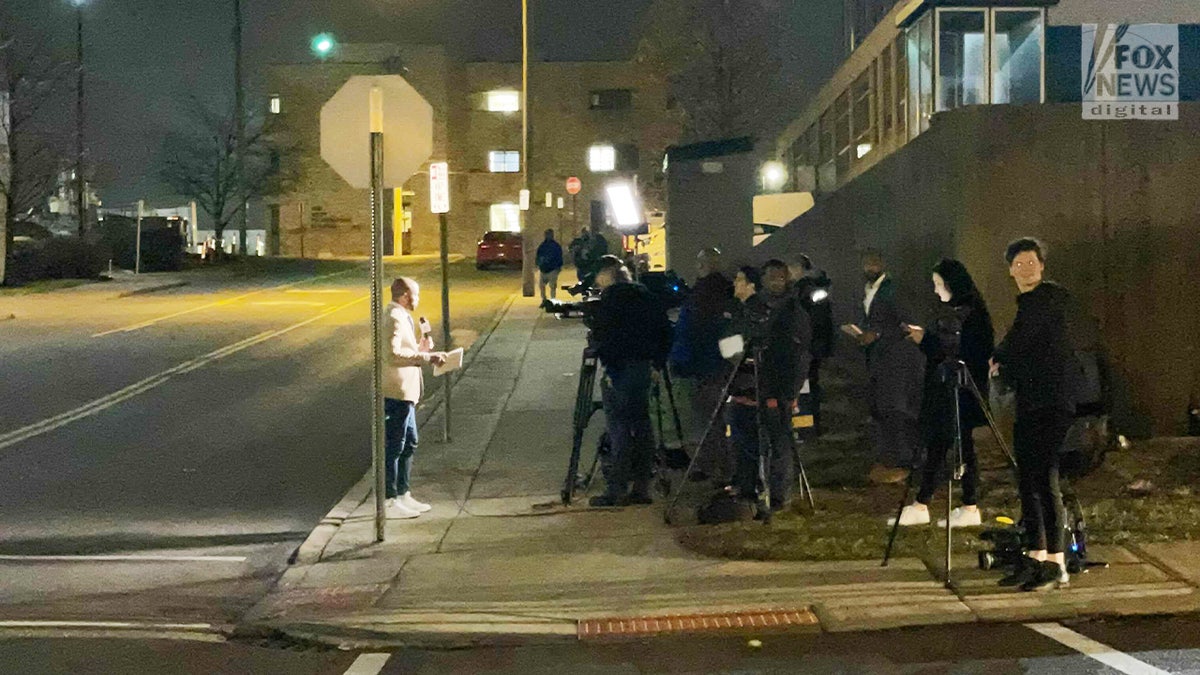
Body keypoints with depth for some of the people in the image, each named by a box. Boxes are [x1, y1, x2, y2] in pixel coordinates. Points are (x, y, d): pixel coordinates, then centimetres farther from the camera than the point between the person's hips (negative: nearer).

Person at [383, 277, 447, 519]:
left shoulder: (402, 317, 15)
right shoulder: (395, 318, -17)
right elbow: (393, 355, -28)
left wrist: (418, 347, 11)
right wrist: (426, 357, -28)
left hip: (405, 392, 11)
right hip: (396, 392, -11)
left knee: (409, 443, 17)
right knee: (394, 447, -3)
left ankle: (403, 495, 26)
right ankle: (390, 502, 3)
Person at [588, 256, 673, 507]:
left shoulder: (611, 298, -9)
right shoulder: (645, 296, 13)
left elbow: (602, 336, -16)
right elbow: (664, 332, 14)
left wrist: (609, 367, -5)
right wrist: (656, 362, 15)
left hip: (620, 370, -7)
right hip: (644, 368, 7)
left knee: (619, 428, -5)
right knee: (641, 425, 10)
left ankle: (616, 489, -5)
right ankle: (641, 488, 13)